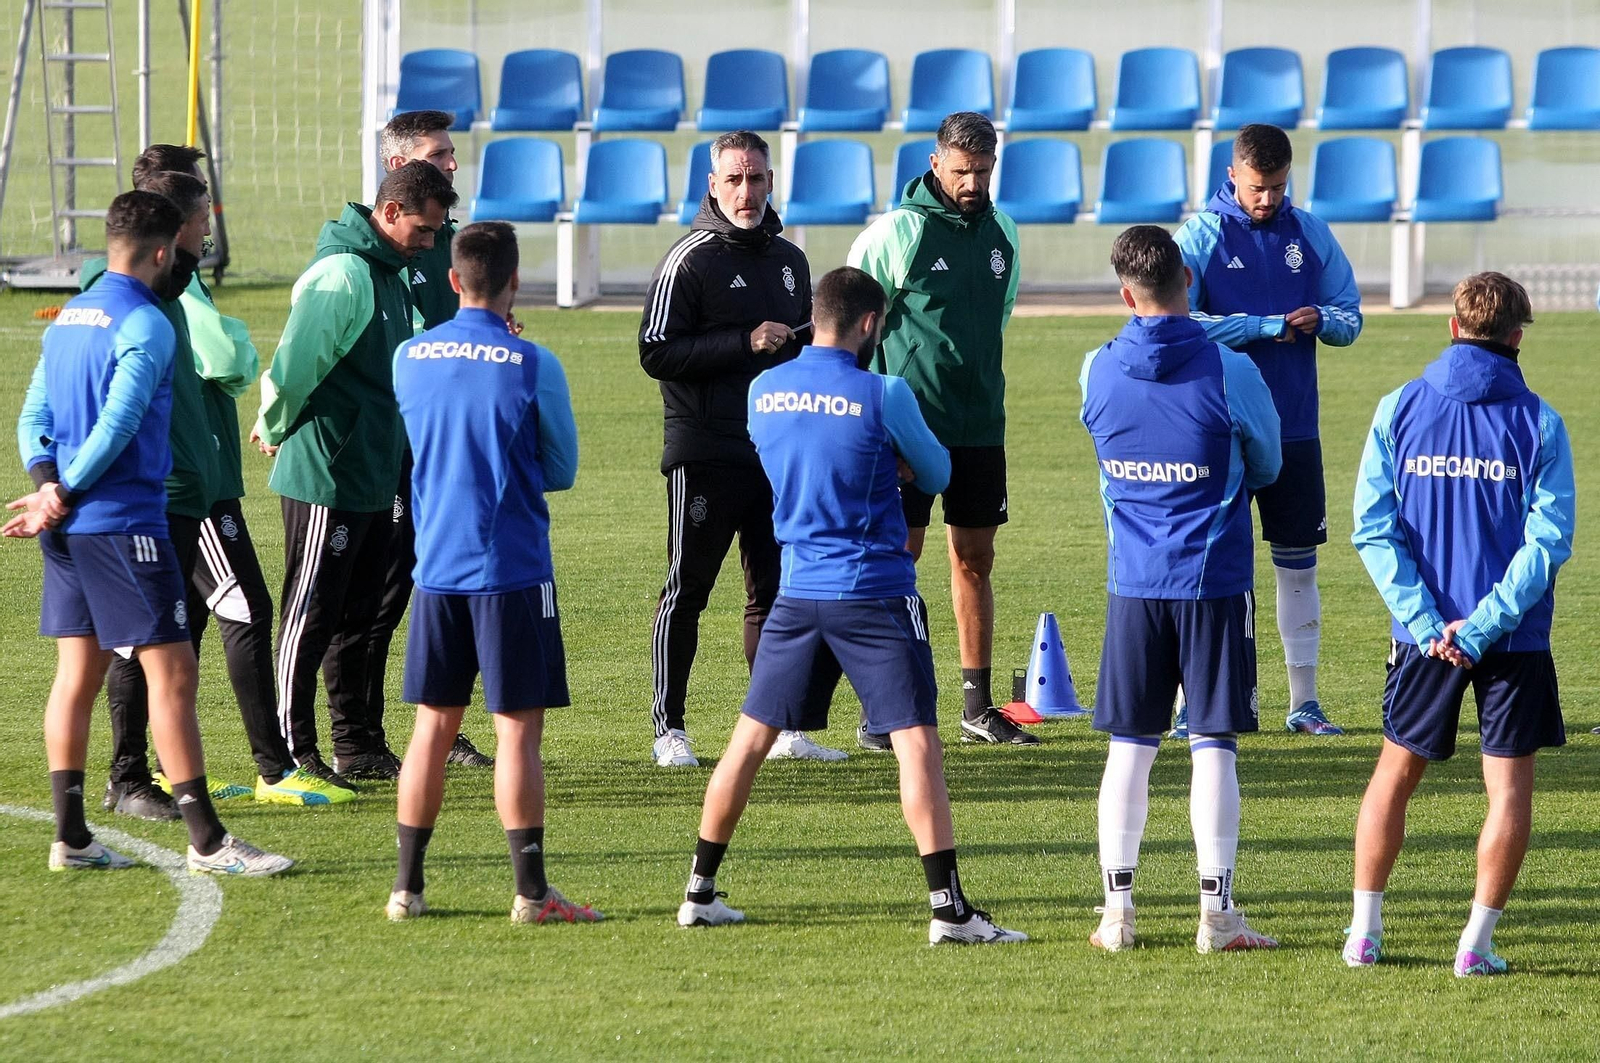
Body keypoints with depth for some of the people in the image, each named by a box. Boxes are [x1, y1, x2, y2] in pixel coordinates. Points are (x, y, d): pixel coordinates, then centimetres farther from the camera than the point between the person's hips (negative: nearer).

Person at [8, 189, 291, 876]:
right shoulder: (145, 325, -12)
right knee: (172, 670, -7)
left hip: (69, 530, 9)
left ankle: (70, 839, 12)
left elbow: (34, 414, 11)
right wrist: (61, 499, -11)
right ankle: (206, 842, -8)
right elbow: (117, 426, -18)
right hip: (124, 523, -9)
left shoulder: (66, 320, 14)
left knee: (78, 673, 11)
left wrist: (48, 484, -4)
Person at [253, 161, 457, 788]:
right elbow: (294, 364, -23)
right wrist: (276, 431, -9)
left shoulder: (387, 272, 13)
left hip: (372, 477, 10)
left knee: (357, 614, 15)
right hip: (327, 477, -10)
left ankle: (358, 746, 23)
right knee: (311, 618, -4)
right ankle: (291, 754, 0)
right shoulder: (343, 275, -19)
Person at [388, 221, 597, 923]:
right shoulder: (533, 367, -10)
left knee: (434, 726, 11)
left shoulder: (409, 358, 1)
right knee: (519, 730, -1)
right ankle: (531, 892, -2)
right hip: (512, 570, -4)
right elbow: (562, 471, 2)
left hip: (436, 568, 4)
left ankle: (408, 886, 13)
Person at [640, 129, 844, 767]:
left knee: (776, 590, 8)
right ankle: (668, 728, 2)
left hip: (777, 451, 6)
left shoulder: (789, 260, 15)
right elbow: (656, 353, -14)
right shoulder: (690, 260, -6)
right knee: (687, 590, -2)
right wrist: (745, 342, -18)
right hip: (704, 452, -6)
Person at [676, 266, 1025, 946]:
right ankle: (948, 908, -11)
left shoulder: (763, 392, 4)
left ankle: (700, 892, 19)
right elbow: (935, 475, 4)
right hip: (875, 592, -5)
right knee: (916, 741, -5)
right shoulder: (881, 394, -11)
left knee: (751, 736, 13)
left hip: (798, 590, 5)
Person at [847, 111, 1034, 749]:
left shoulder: (1002, 233, 9)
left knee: (975, 558, 9)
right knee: (898, 553, -6)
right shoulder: (895, 232, -8)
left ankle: (979, 707, 15)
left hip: (980, 426, 6)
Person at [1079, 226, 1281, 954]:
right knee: (1213, 747, 1)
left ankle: (1117, 908, 7)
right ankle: (1217, 912, 0)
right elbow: (1267, 466, 5)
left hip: (1133, 584, 2)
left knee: (1129, 746, 9)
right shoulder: (1229, 371, -11)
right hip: (1215, 580, -2)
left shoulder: (1099, 371, -4)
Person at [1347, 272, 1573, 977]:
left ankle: (1363, 932, 16)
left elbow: (1373, 526, -7)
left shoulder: (1399, 410, -1)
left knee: (1394, 775, 16)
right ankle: (1477, 944, 2)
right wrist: (1480, 625, -14)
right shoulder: (1538, 423, -5)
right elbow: (1549, 539, -12)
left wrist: (1426, 621, -10)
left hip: (1424, 633, 2)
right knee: (1510, 788, 6)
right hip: (1515, 640, -2)